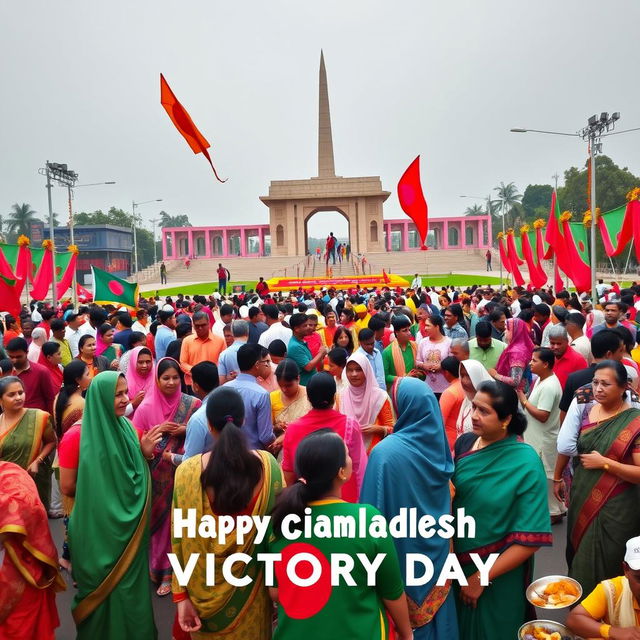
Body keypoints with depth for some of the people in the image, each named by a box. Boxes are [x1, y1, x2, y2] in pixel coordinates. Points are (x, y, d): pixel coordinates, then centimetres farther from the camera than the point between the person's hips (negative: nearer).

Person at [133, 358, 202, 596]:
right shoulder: (146, 407, -4)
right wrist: (159, 430, -15)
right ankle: (155, 566, 29)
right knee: (157, 519, 10)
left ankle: (173, 570, 21)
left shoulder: (192, 404, -3)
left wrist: (185, 430, -14)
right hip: (156, 474, 0)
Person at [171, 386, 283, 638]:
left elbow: (181, 540, -13)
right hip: (252, 583, 1)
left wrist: (181, 595, -3)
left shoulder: (188, 471, -19)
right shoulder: (268, 465, -16)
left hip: (207, 587, 0)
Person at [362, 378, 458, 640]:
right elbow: (447, 494, 6)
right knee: (433, 602, 25)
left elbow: (374, 507, -19)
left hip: (402, 547, -5)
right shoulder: (437, 441, -8)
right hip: (436, 543, 5)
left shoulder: (386, 452, -27)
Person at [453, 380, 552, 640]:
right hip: (459, 560, 4)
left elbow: (531, 538, -21)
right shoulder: (464, 442, -9)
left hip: (499, 573, -4)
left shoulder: (526, 463, -22)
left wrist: (482, 578, -18)